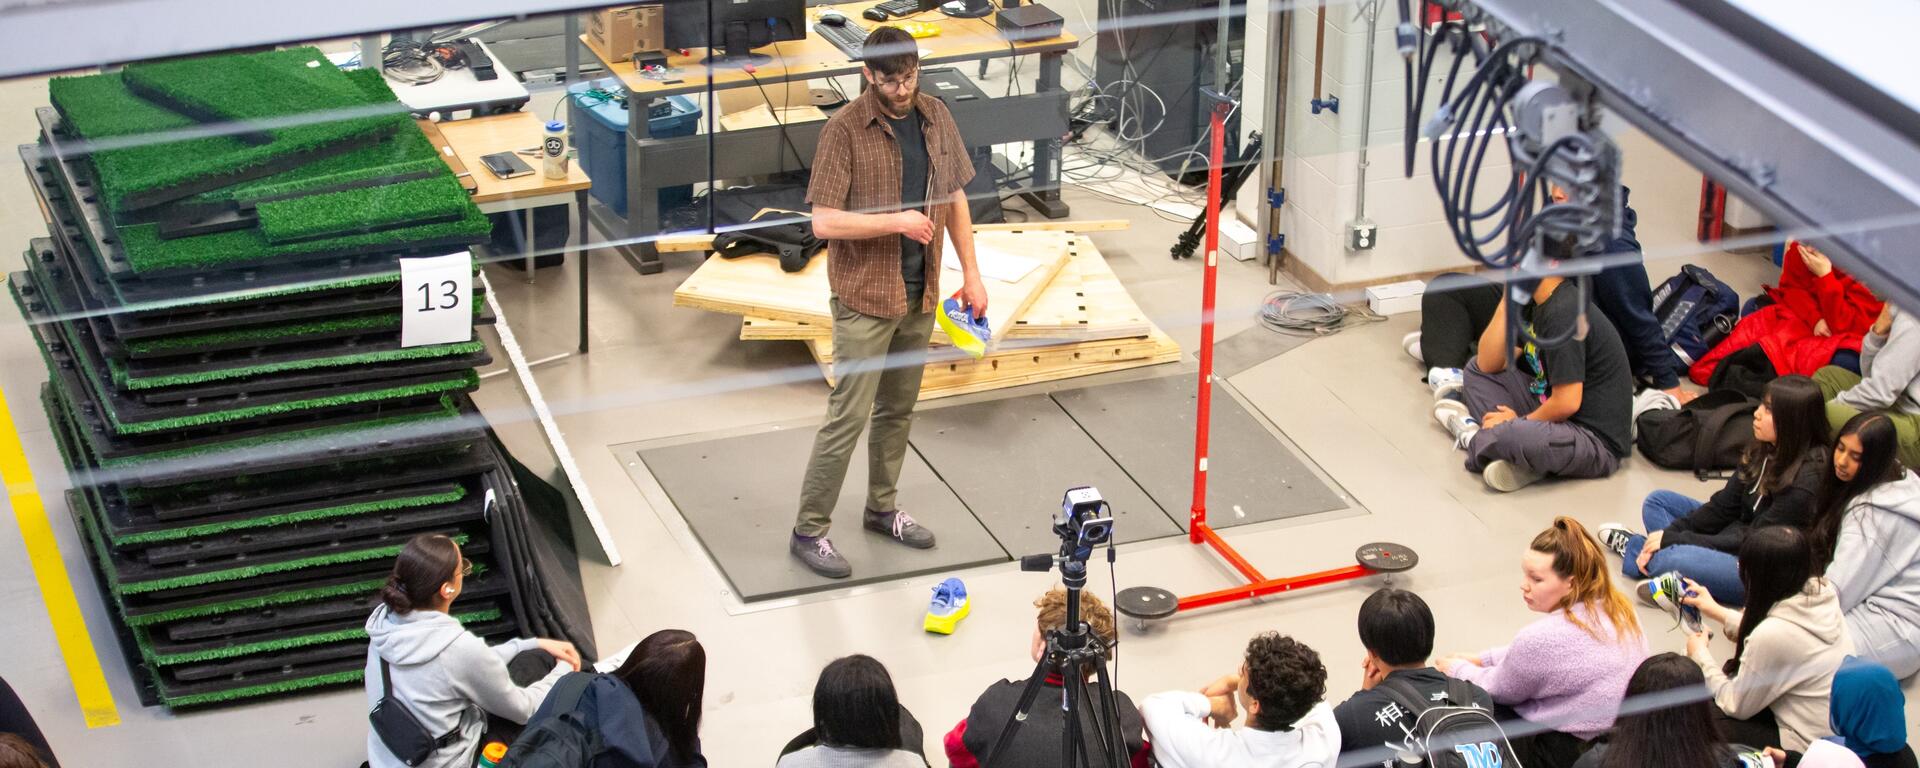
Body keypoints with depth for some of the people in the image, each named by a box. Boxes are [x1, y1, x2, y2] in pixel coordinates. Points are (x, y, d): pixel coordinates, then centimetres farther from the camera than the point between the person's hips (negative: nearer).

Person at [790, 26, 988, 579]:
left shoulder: (936, 118, 3)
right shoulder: (845, 130, -16)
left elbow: (955, 198, 13)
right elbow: (824, 222, -19)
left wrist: (971, 273, 11)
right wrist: (896, 222, -24)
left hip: (920, 295, 6)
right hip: (865, 298, -6)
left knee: (898, 410, 17)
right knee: (849, 415, -6)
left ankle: (882, 508, 32)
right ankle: (809, 530, 3)